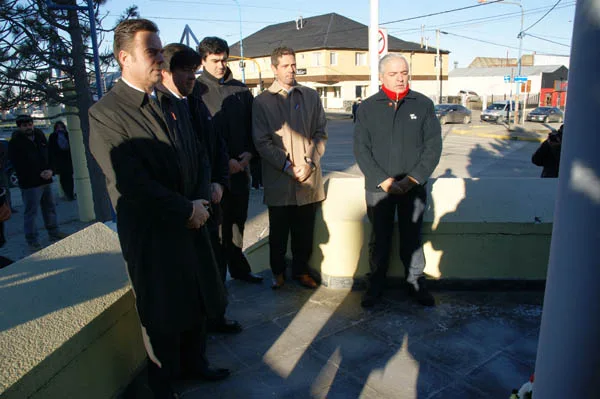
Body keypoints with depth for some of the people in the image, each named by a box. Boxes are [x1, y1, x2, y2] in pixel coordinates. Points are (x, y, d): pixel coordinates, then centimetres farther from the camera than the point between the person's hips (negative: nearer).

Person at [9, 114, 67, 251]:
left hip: (46, 180, 7)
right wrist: (39, 174, -15)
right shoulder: (15, 143, -8)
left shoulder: (40, 136, 11)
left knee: (50, 208, 16)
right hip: (29, 183, -7)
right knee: (31, 212, -3)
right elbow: (19, 166, -12)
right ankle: (32, 241, 4)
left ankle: (54, 233, 30)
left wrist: (50, 170, -4)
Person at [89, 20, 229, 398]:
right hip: (152, 233, -6)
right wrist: (187, 210, -15)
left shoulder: (175, 105, 8)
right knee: (162, 315, 11)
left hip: (192, 224, 6)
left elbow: (198, 158, 12)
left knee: (198, 301, 19)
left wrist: (200, 201, -5)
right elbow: (132, 183, -20)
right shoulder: (105, 113, -14)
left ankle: (194, 362, 44)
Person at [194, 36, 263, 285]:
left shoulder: (240, 89, 10)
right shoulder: (196, 90, -4)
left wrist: (249, 153, -3)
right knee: (218, 225, 3)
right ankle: (217, 276, 18)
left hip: (240, 168, 5)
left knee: (238, 221, 15)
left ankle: (238, 267, 31)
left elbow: (252, 125, 13)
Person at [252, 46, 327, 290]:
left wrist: (310, 164, -8)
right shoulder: (262, 101, 3)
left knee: (304, 230, 10)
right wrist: (288, 167, -12)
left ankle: (301, 270, 27)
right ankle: (278, 271, 27)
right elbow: (262, 142, -3)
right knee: (278, 231, 9)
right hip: (278, 179, -2)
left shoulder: (311, 96, 9)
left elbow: (321, 134, 6)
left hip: (309, 177, 2)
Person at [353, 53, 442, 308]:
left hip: (414, 187, 0)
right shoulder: (368, 108, 2)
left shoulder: (423, 104, 2)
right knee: (379, 239, 9)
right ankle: (375, 286, 24)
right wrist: (383, 180, -11)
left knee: (412, 238, 10)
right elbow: (361, 149, -2)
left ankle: (416, 283, 27)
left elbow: (433, 145, 0)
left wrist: (413, 178, -11)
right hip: (378, 188, 0)